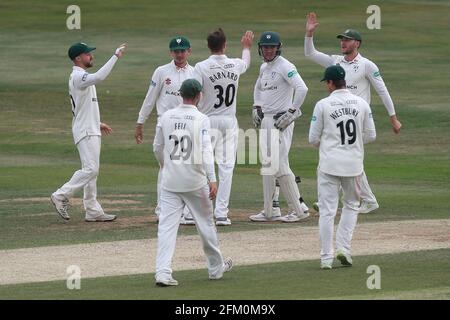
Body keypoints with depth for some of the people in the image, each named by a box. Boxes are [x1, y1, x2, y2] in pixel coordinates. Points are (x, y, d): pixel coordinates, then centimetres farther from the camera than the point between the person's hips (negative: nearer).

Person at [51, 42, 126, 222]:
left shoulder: (80, 77, 17)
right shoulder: (78, 77, -16)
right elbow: (99, 77, -35)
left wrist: (98, 124, 24)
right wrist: (115, 56, -33)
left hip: (91, 130, 10)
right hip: (85, 131, -10)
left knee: (91, 170, 9)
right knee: (90, 169, -15)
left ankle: (93, 211, 10)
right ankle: (61, 196, -10)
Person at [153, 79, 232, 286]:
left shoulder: (166, 117, 4)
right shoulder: (201, 119, -8)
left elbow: (158, 148, 14)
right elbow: (206, 150, -18)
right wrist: (212, 180, -23)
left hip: (170, 181, 3)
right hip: (195, 181, -3)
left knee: (167, 226, -1)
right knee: (206, 224, 13)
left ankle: (163, 272, -14)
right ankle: (216, 268, 27)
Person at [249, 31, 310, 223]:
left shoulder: (285, 67, -14)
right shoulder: (264, 67, 14)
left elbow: (302, 89, -25)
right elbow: (258, 87, 33)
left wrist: (291, 112, -23)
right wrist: (256, 108, 19)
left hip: (281, 121, -9)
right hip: (265, 120, 9)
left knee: (280, 165, -11)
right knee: (267, 165, 10)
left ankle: (299, 209, -5)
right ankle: (269, 211, 15)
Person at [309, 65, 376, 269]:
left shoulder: (323, 105, -7)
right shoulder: (361, 104, 1)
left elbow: (313, 139, -2)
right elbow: (371, 136, 5)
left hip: (329, 163, -2)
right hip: (354, 164, 2)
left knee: (327, 210, 2)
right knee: (351, 206, 20)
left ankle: (326, 258, 0)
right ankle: (343, 248, 7)